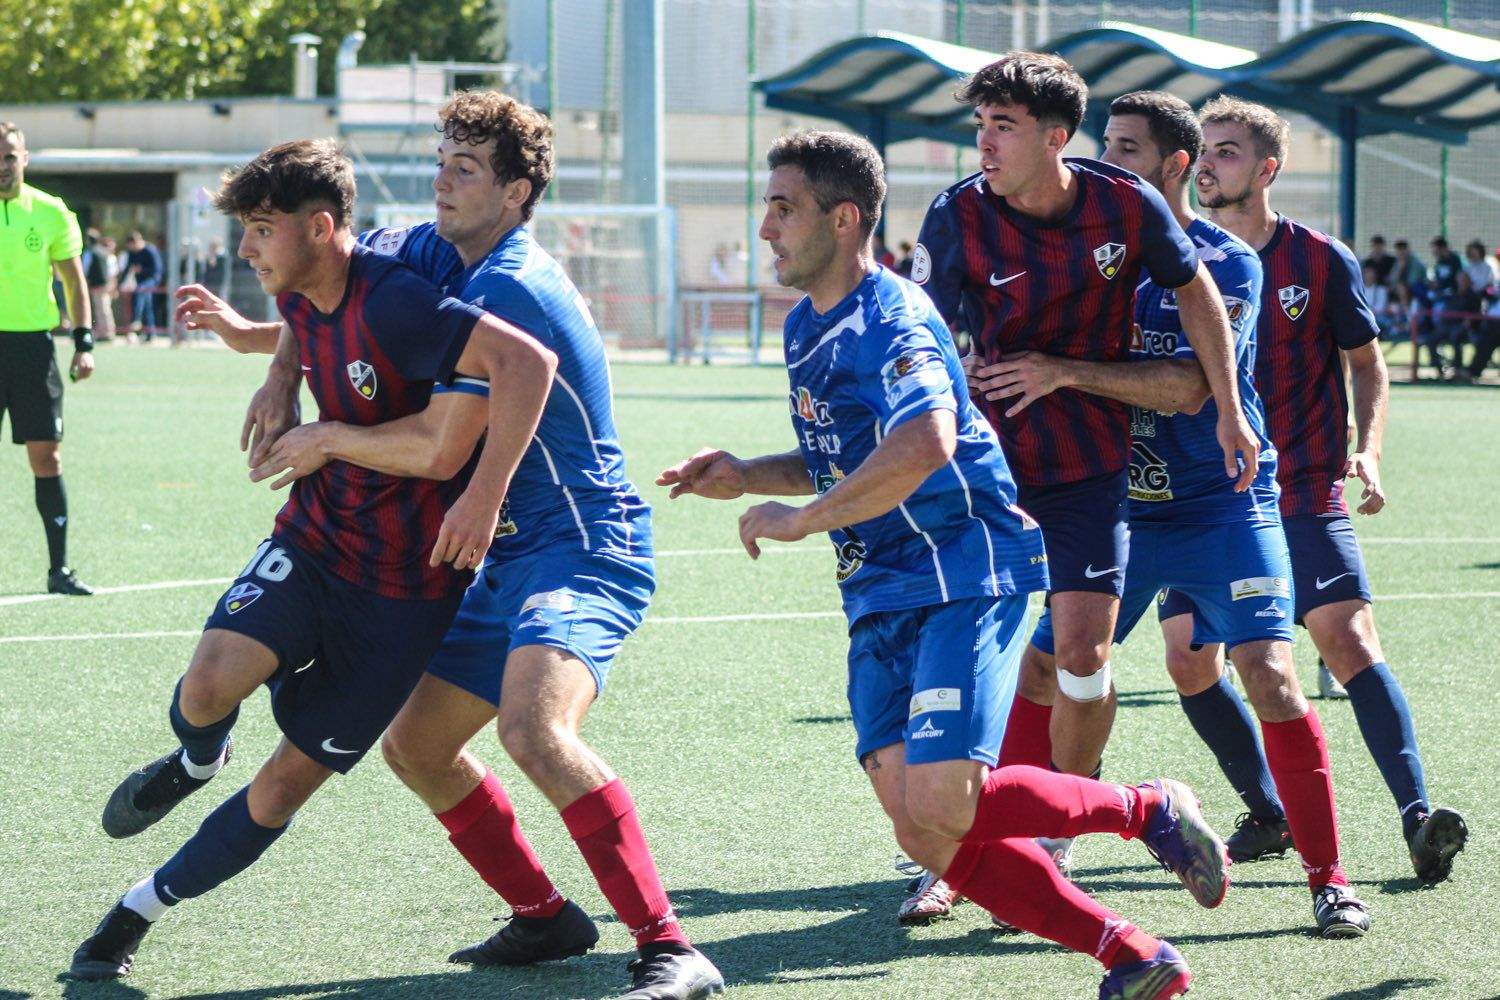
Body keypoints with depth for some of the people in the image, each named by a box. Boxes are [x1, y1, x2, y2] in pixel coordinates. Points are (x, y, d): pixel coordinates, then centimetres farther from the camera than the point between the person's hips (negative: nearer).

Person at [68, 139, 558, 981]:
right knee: (209, 686, -23)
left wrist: (484, 497, -37)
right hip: (312, 538, 5)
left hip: (407, 587, -5)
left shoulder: (392, 305, -26)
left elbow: (528, 361, -36)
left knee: (288, 784, 0)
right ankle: (197, 759, 12)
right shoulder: (301, 300, 1)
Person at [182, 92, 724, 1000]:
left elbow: (438, 449, -21)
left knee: (534, 727, -33)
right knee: (415, 746, 16)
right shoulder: (433, 254, 10)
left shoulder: (510, 288, -19)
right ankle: (545, 917, 29)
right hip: (514, 555, 11)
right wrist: (284, 381, 9)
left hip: (584, 546, -11)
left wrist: (325, 440, -5)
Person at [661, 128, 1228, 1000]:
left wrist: (800, 520, -23)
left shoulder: (891, 318, -14)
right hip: (880, 597, 9)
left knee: (940, 805, -20)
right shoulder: (807, 327, 16)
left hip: (965, 576, -9)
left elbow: (923, 446, -33)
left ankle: (1148, 809, 4)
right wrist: (748, 477, 13)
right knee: (924, 835, -6)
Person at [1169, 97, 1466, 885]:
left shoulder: (1320, 259, -1)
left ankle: (1417, 814, -19)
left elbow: (1366, 362, 9)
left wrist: (1367, 451, -5)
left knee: (1349, 641, -17)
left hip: (1303, 494, -3)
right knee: (1190, 663, -4)